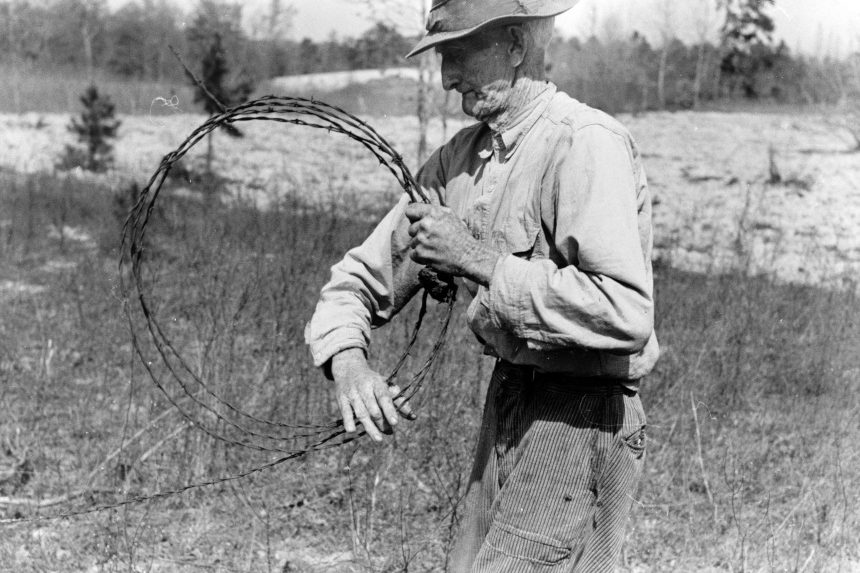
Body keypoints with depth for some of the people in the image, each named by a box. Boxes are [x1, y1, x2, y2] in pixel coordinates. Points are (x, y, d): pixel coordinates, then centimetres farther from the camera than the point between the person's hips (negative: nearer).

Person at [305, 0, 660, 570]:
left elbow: (626, 314, -30)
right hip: (507, 406, 8)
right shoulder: (462, 156, 7)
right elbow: (364, 276, 12)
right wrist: (346, 357, -9)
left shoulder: (587, 144, -18)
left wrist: (479, 261, -25)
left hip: (580, 423, -8)